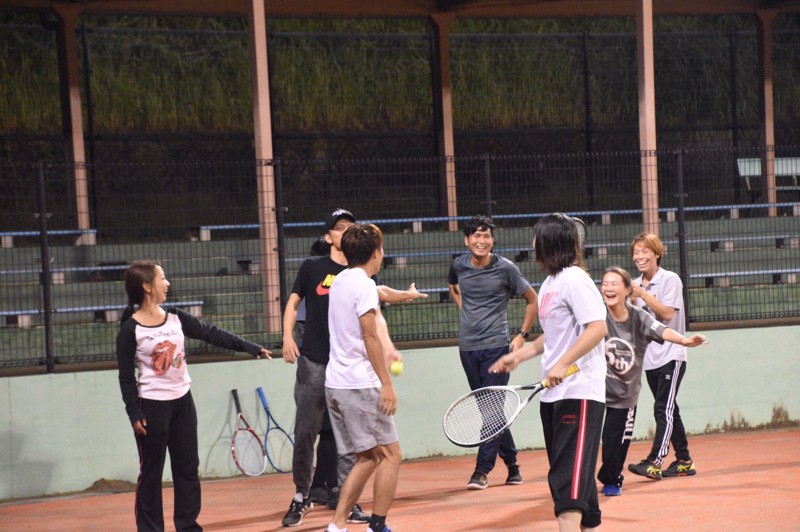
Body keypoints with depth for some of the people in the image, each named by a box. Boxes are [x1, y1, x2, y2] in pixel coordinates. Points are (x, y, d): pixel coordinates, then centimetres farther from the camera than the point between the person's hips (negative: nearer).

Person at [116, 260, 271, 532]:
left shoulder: (176, 318, 3)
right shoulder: (130, 330, -12)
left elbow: (213, 334, 5)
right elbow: (126, 377, -10)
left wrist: (251, 348, 1)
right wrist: (134, 414, -15)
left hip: (182, 402, 6)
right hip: (152, 406, -6)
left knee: (188, 468, 9)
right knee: (151, 473, 1)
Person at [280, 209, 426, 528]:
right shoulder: (312, 268, 2)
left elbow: (380, 292, -6)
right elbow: (293, 302, 9)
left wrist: (405, 295, -25)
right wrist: (288, 338, -3)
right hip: (313, 362, -2)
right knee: (305, 433, 1)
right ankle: (301, 497, 13)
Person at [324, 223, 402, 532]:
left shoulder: (341, 281, 15)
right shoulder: (364, 284, -11)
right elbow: (370, 336, -17)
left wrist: (387, 348, 27)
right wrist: (387, 383, -17)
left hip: (335, 383, 9)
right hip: (359, 384, -9)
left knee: (368, 458, 12)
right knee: (390, 454, -2)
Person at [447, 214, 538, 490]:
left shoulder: (505, 268, -7)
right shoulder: (459, 266, 3)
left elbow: (532, 300, 4)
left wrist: (522, 335, -1)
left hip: (496, 346, -4)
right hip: (468, 347, 4)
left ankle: (483, 469, -8)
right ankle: (512, 463, 21)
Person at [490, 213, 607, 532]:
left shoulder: (573, 279, -13)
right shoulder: (549, 284, 15)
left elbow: (598, 327, -22)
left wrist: (562, 364, -26)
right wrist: (519, 355, 19)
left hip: (578, 392, -9)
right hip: (553, 394, 9)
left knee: (569, 477, -17)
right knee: (573, 474, 11)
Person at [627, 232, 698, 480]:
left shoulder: (670, 279, -7)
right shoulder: (636, 284, 10)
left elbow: (667, 313, -16)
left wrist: (643, 295, -18)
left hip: (671, 355, -7)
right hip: (650, 358, 7)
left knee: (663, 409, -14)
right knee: (669, 411, 10)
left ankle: (654, 461, -22)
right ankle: (684, 461, 17)